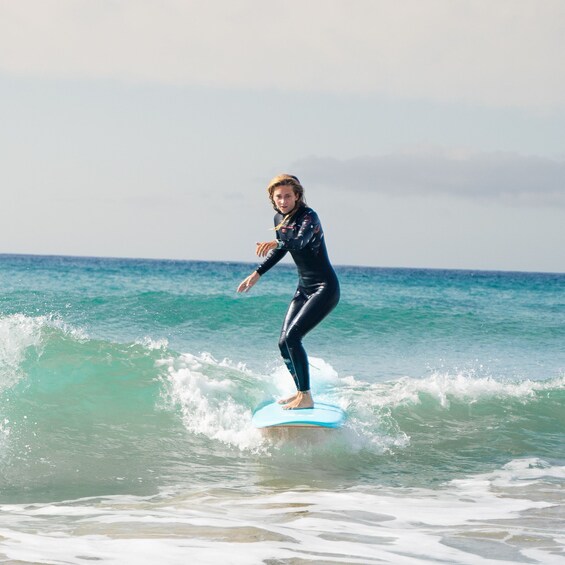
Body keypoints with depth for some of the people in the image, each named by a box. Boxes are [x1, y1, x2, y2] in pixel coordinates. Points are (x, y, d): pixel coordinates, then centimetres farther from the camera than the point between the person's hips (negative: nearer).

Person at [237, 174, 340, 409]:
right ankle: (301, 392, 21)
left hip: (325, 288, -9)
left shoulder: (308, 216, -18)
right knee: (284, 342, 4)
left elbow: (300, 241, -36)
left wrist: (275, 243, -51)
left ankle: (306, 397, -15)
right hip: (304, 288, 9)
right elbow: (281, 250, 20)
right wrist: (257, 274, 20)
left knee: (292, 337, -20)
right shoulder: (279, 218, 6)